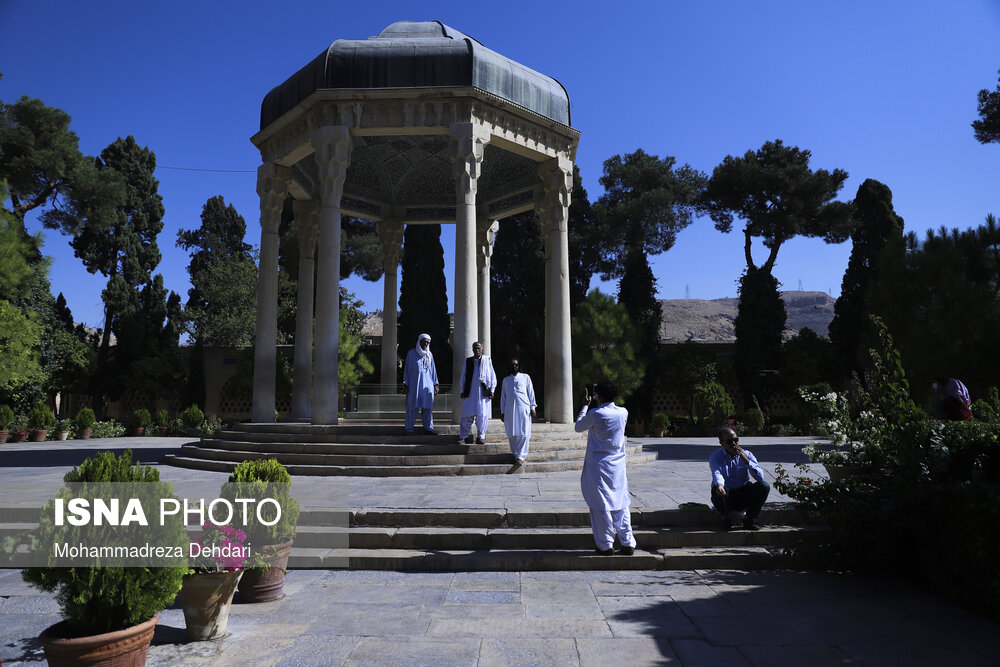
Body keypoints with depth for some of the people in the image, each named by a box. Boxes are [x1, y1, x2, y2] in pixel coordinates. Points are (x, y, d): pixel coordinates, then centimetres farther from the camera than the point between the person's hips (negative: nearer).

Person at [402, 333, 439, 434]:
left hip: (427, 384, 3)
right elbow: (407, 369, 2)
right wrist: (405, 384, -3)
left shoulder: (429, 354, 12)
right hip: (414, 384, -3)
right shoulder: (411, 353, 2)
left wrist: (435, 384, 12)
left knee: (427, 407, 2)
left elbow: (433, 369, 16)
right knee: (412, 407, 0)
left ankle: (428, 428, 9)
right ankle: (409, 429, 6)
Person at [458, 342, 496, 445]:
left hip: (483, 392, -1)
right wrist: (462, 391, 8)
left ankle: (480, 436, 7)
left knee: (482, 415, -3)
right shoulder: (468, 361, 11)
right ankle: (463, 436, 7)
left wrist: (491, 390, 0)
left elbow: (492, 376, 7)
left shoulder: (487, 360, 7)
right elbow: (463, 377, 15)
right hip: (470, 392, 1)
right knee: (467, 415, 0)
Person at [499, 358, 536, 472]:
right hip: (510, 410, 3)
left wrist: (532, 407, 1)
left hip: (523, 408, -3)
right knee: (512, 434, 1)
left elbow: (531, 393, 8)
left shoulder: (525, 377, 10)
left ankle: (521, 457, -8)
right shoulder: (506, 380, 16)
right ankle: (516, 454, 12)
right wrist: (502, 412, 11)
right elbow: (503, 396, 17)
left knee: (523, 433, -9)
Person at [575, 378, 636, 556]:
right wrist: (597, 405, 21)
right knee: (620, 504, 11)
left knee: (601, 505, 4)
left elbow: (578, 427, 1)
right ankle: (628, 544, 13)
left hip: (598, 465, -4)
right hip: (618, 465, 5)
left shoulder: (595, 413, -15)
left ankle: (606, 545, 9)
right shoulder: (623, 413, -1)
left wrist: (586, 405, 8)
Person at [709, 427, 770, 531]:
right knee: (716, 489, -35)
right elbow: (717, 473, -27)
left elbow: (760, 477, -12)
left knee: (764, 486, -22)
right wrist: (719, 484, -51)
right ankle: (725, 518, -6)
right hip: (726, 497, -2)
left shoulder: (746, 455, 1)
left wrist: (746, 460, -24)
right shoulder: (715, 457, -5)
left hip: (744, 497, 2)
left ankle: (749, 519, -4)